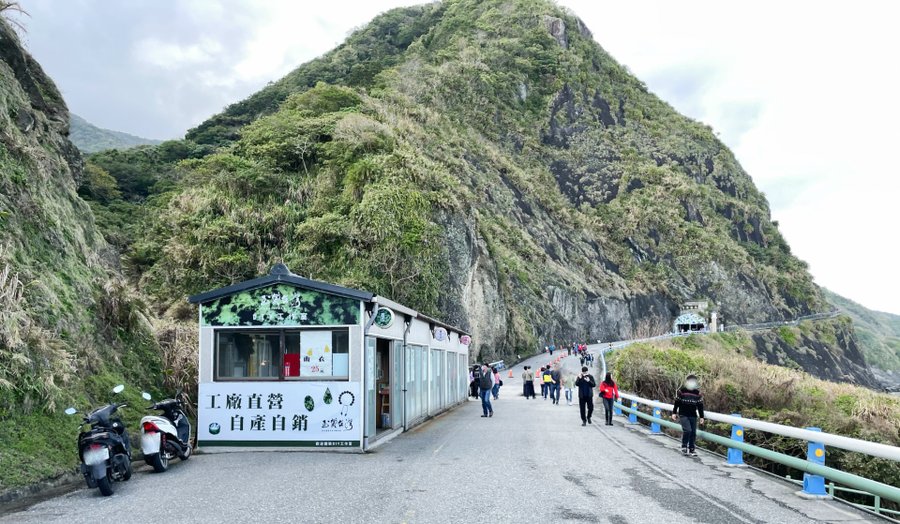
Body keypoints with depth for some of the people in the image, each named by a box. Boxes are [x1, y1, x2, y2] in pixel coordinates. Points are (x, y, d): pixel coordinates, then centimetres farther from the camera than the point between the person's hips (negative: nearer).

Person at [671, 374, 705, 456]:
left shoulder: (698, 393, 4)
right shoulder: (681, 391, -4)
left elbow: (700, 405, 10)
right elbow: (677, 403, 1)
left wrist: (701, 417, 10)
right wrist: (674, 413, 0)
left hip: (693, 415, 4)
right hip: (683, 415, -4)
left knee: (693, 432, 2)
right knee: (687, 430, -17)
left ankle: (692, 449, 14)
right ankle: (684, 447, 0)